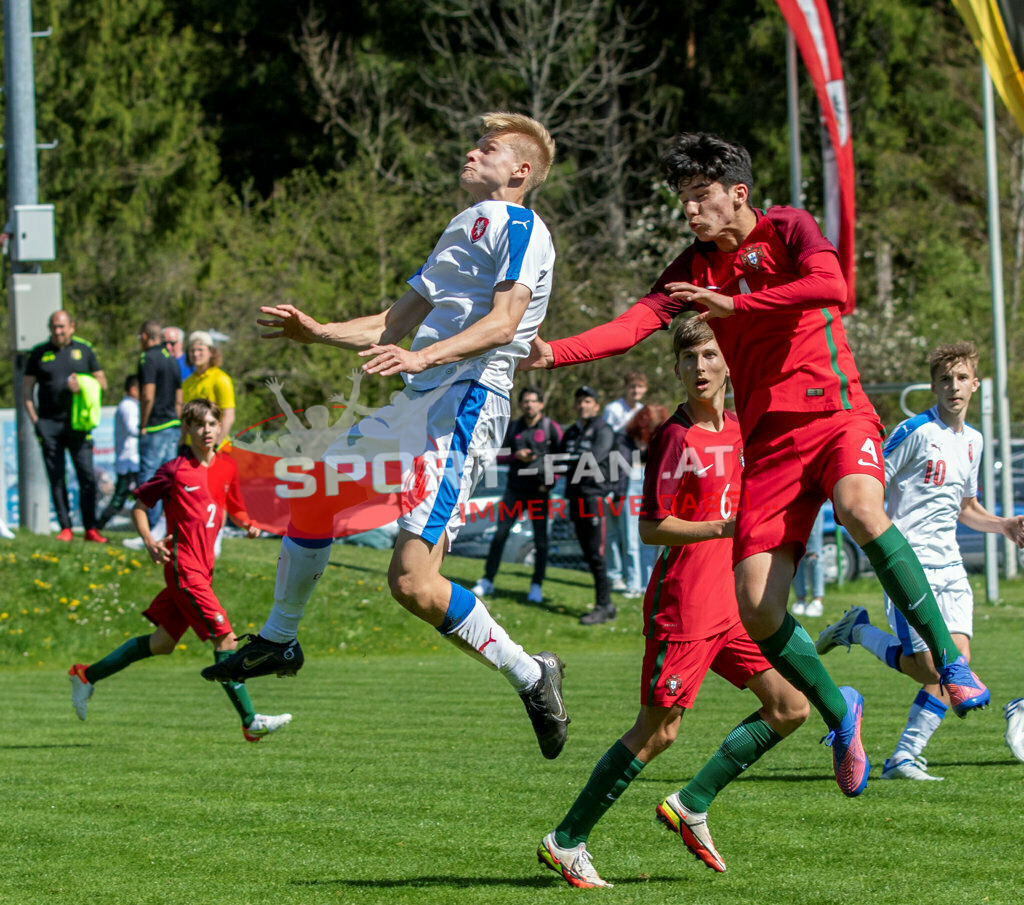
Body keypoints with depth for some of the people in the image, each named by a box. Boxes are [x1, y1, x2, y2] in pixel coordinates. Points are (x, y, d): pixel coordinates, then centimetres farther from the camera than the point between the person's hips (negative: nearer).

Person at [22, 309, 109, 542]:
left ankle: (90, 529, 0)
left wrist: (82, 386, -9)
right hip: (49, 424, 0)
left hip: (77, 424, 0)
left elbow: (102, 382, 12)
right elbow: (26, 389, 10)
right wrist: (34, 420, 0)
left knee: (87, 475, -5)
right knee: (56, 478, 1)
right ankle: (65, 528, 6)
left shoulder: (84, 350, 9)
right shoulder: (39, 353, 8)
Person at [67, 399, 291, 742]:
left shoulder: (227, 468, 10)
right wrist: (149, 542, -12)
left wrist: (248, 524, 3)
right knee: (224, 638, -12)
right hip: (184, 566, -8)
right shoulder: (175, 470, -7)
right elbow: (139, 505, 2)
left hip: (202, 567, 8)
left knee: (163, 643, 15)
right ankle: (251, 722, -10)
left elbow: (235, 507, 25)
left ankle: (87, 675, 28)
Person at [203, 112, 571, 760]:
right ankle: (279, 641, 34)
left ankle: (530, 675, -7)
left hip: (466, 403, -10)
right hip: (418, 403, 10)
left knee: (413, 582, -20)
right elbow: (397, 324, 29)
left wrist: (421, 356, -32)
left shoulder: (519, 228, -5)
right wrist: (316, 332, 20)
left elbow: (502, 322, -19)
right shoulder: (465, 227, 26)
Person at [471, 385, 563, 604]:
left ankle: (537, 586, 6)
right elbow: (499, 456, 10)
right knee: (500, 534, -1)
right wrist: (516, 456, -10)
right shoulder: (513, 428, 9)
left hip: (538, 491, -3)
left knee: (540, 539, -1)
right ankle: (487, 581, 6)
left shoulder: (551, 428, -2)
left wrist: (550, 481, -11)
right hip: (515, 489, 3)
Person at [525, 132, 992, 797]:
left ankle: (950, 659, -26)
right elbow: (636, 323, 3)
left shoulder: (788, 228, 2)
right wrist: (553, 353, -13)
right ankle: (838, 712, 15)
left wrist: (733, 305, -11)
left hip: (836, 412, -5)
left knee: (859, 508, -38)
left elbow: (832, 290, -17)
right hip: (770, 441, 5)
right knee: (757, 607, -10)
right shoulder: (696, 267, 16)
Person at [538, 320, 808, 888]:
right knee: (657, 731, -5)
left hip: (729, 604, 8)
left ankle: (691, 805, 8)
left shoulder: (735, 430, 11)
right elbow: (651, 527, -15)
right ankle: (566, 842, 4)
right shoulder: (675, 439, -12)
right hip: (682, 606, -8)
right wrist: (724, 527, -23)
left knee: (790, 707, 1)